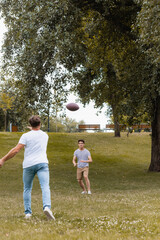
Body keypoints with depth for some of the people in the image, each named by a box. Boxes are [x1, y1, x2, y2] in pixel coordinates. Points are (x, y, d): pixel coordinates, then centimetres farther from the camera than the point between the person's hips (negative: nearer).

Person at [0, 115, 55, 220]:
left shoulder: (26, 136, 1)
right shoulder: (45, 135, 13)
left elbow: (16, 150, -7)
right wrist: (34, 130, 50)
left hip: (28, 165, 0)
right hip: (42, 163, 1)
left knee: (27, 189, 13)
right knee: (45, 187, -12)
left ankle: (28, 212, 9)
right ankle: (47, 207, -35)